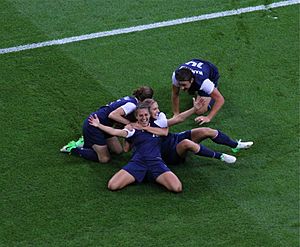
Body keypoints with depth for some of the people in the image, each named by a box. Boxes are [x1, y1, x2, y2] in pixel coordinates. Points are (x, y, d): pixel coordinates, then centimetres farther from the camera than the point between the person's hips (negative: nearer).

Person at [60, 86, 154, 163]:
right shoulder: (132, 105, -21)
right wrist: (128, 122, -25)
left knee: (118, 150, 12)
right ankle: (73, 148, 3)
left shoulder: (130, 99, 7)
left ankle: (86, 143, 21)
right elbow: (112, 115, -30)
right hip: (92, 127, -10)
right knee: (104, 159, -5)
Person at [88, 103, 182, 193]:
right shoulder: (133, 130, 16)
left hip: (156, 162, 0)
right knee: (112, 185, -22)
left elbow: (165, 132, 9)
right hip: (137, 162, 0)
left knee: (177, 187, -25)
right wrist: (98, 125, 5)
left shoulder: (156, 127, 23)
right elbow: (114, 132, 10)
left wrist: (145, 128, 14)